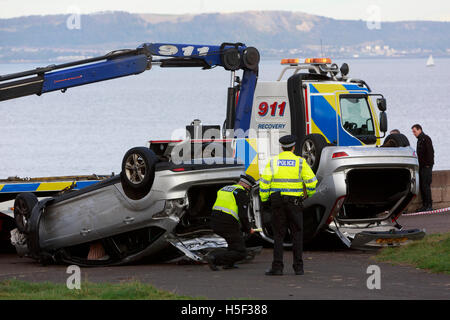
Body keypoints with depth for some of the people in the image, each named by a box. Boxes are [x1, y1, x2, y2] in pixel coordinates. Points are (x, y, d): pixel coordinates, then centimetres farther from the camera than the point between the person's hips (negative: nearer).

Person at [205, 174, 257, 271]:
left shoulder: (224, 188, 20)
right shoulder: (242, 193, -5)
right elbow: (243, 215, -15)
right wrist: (248, 229, 2)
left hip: (215, 223, 8)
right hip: (228, 225, -8)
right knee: (241, 253, 1)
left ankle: (229, 263, 23)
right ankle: (214, 258, -16)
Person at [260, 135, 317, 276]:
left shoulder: (273, 161, 3)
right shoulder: (300, 162, 1)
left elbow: (264, 182, -3)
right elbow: (311, 181, -4)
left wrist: (264, 200, 6)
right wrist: (309, 194, 16)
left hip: (277, 201, 1)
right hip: (294, 202, -1)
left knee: (278, 235, 4)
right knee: (297, 234, 7)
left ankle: (277, 267, -3)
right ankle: (298, 267, 4)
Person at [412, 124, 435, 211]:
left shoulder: (426, 139, -8)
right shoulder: (419, 140, 20)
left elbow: (430, 152, -16)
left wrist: (428, 164, -20)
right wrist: (419, 165, 16)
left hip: (426, 166, -10)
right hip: (421, 167, 10)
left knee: (425, 185, -13)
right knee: (422, 186, 7)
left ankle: (429, 205, -12)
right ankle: (425, 205, 9)